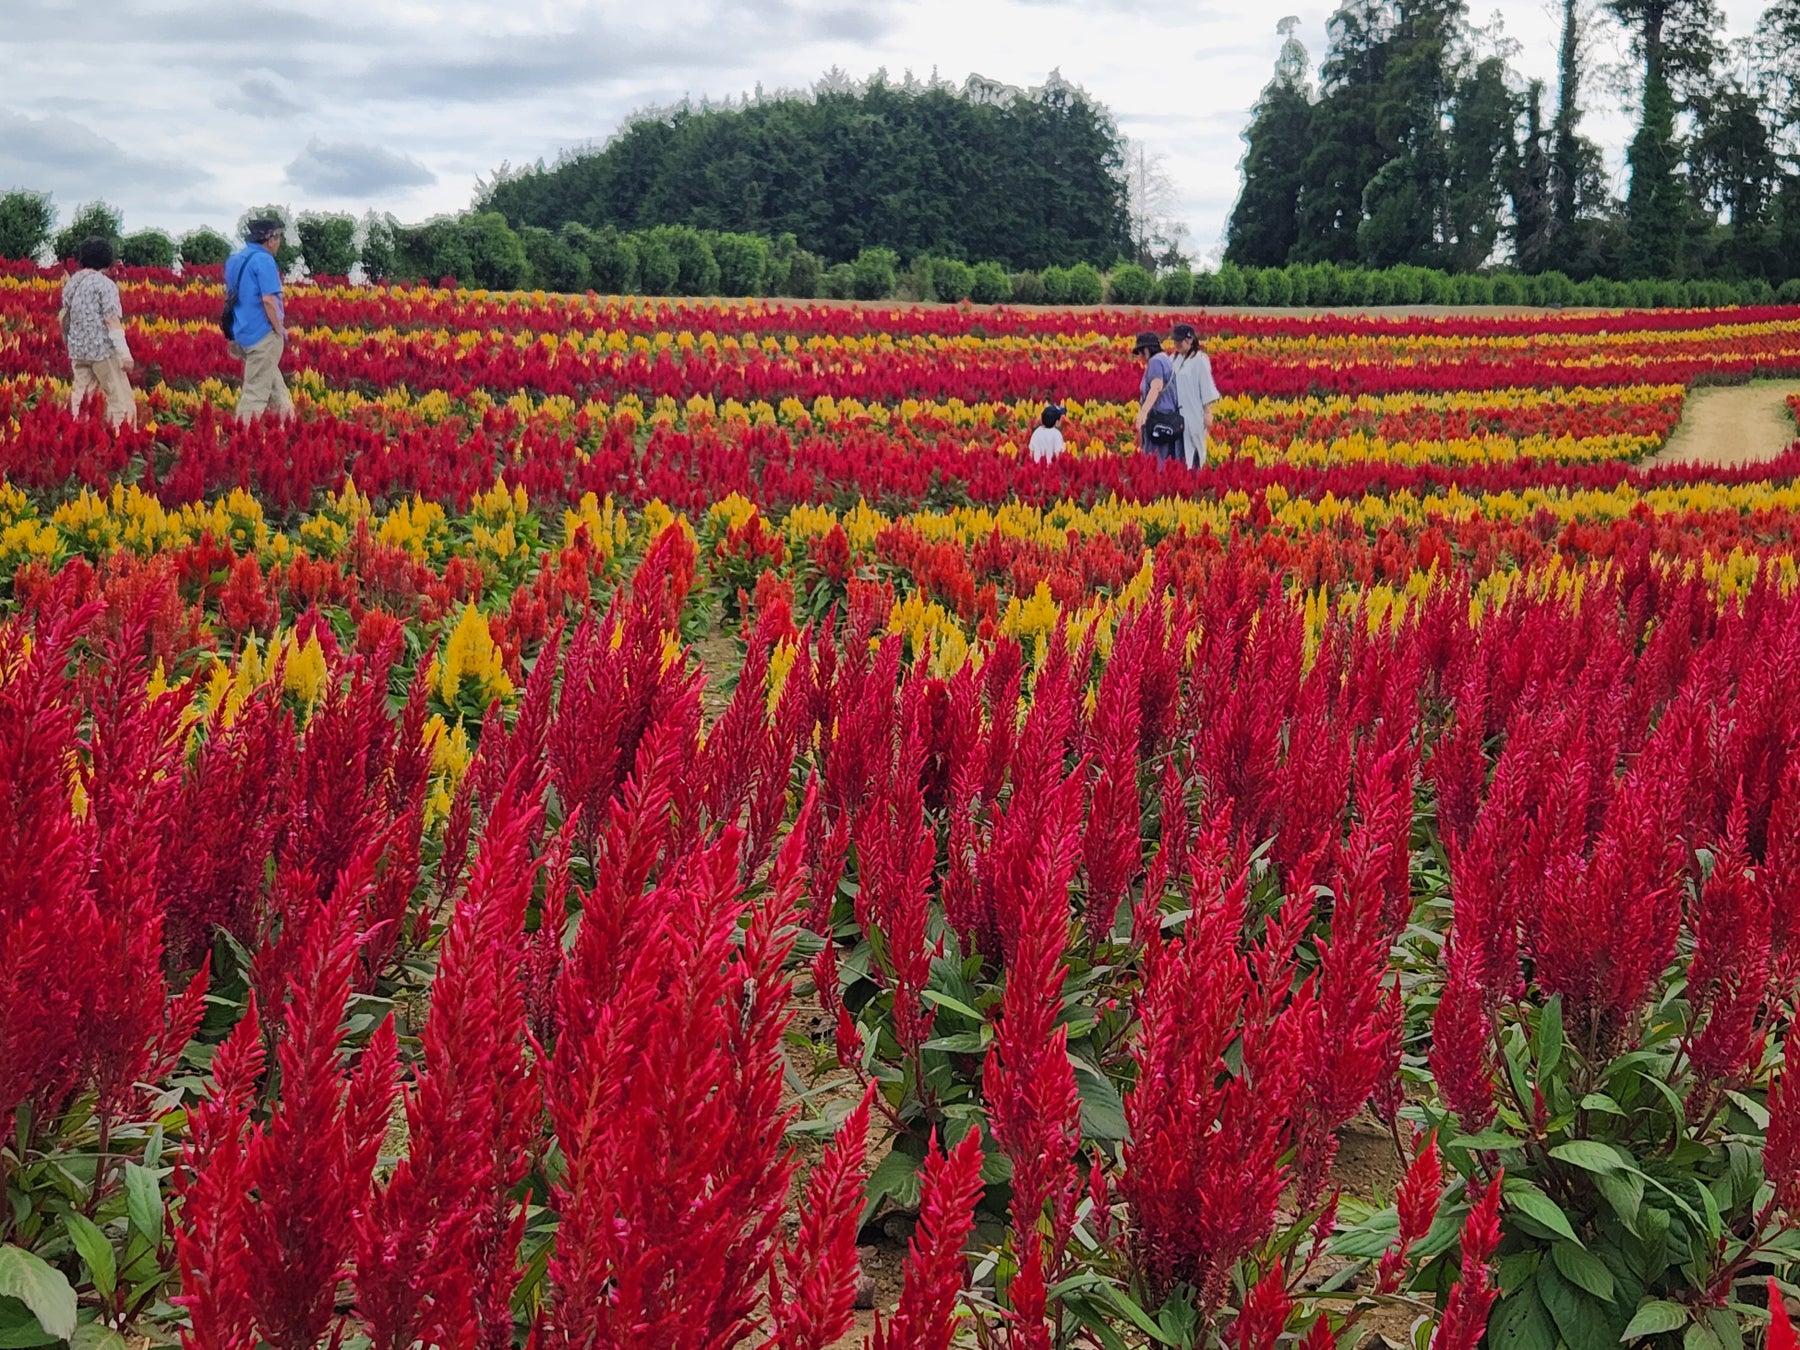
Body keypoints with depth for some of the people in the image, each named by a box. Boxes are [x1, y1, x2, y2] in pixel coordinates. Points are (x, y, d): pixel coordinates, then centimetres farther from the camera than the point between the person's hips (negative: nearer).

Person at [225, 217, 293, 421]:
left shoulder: (235, 259, 12)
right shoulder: (263, 260, -16)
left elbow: (230, 294, 18)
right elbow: (268, 299, -23)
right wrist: (280, 330, -12)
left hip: (242, 332, 9)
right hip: (263, 334, -9)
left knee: (273, 384, 18)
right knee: (256, 390, -4)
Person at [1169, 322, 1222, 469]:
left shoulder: (1199, 359, -8)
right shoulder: (1174, 359, 9)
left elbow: (1206, 388, -9)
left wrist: (1208, 413, -12)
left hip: (1194, 415, -6)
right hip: (1177, 415, 6)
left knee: (1192, 451, 0)